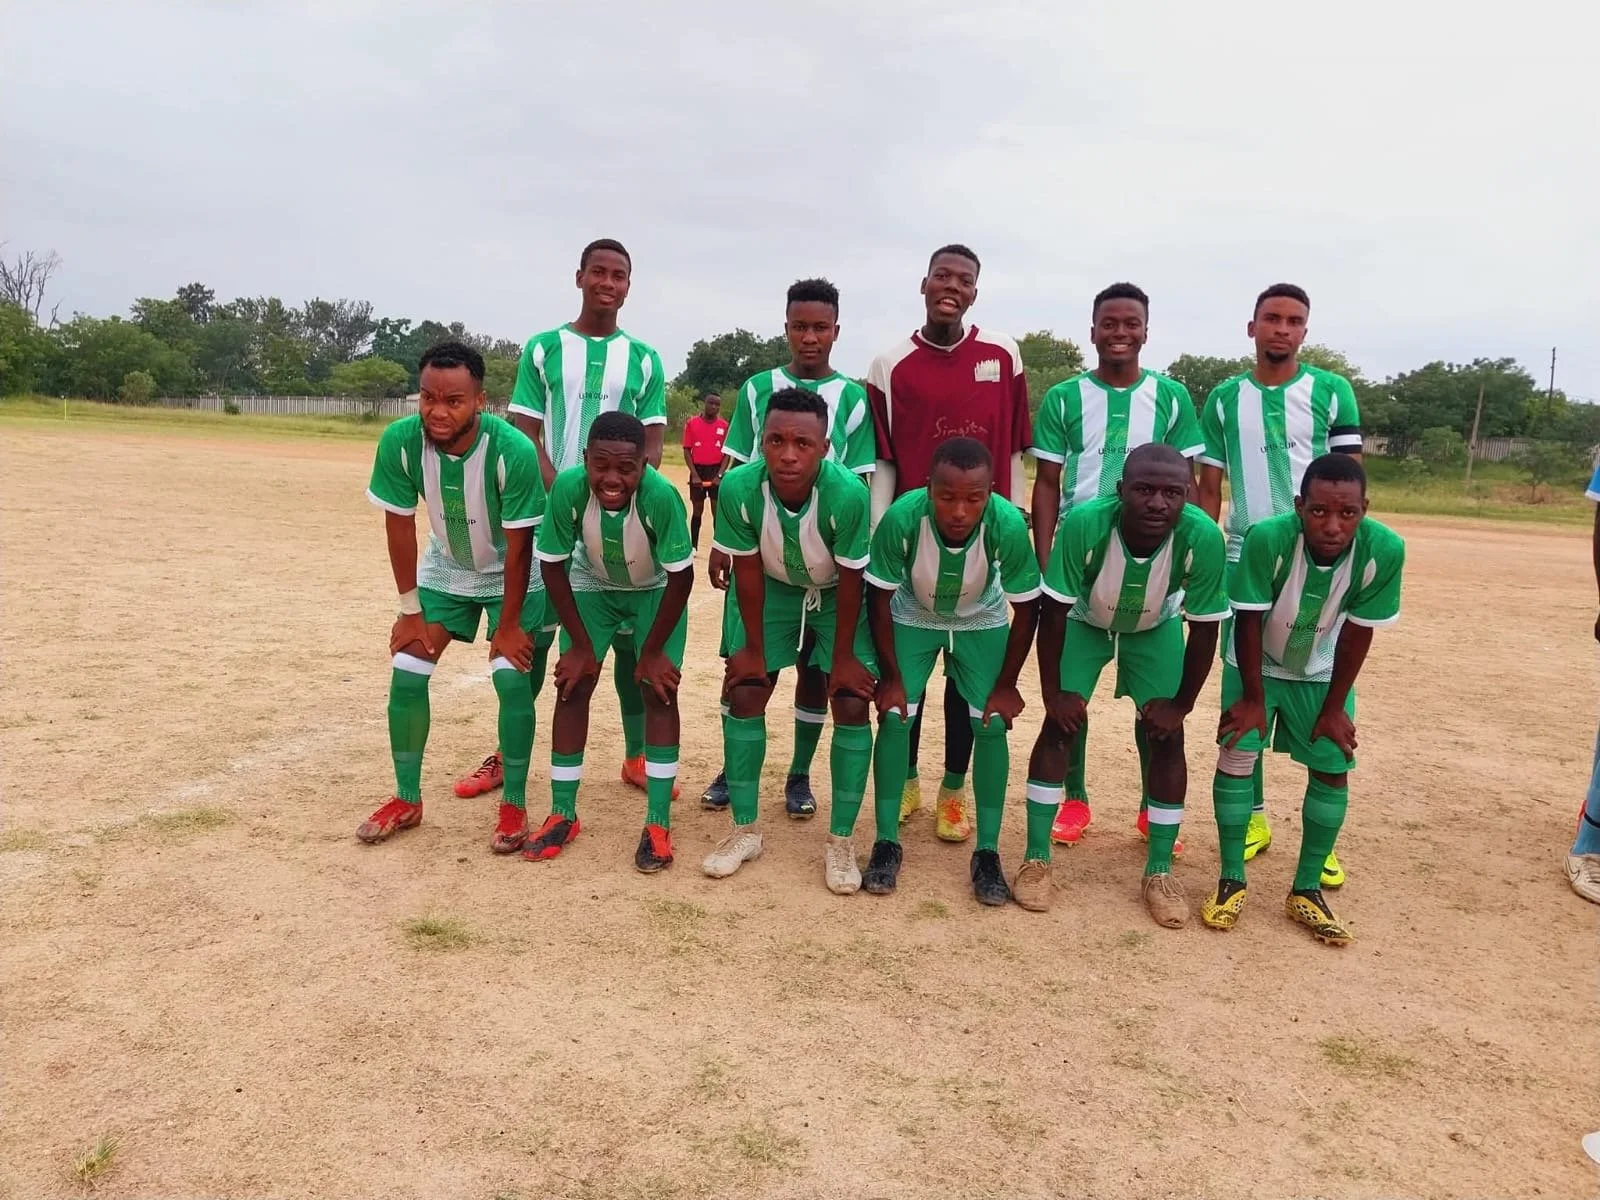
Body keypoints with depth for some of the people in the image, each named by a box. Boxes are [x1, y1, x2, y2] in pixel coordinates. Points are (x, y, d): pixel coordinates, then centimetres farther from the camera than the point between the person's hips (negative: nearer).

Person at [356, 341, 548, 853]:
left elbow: (518, 545, -24)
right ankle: (407, 800, 16)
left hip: (514, 574, -3)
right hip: (445, 569, 4)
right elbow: (399, 527, -13)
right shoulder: (399, 442, -26)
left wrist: (509, 624, -16)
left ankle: (514, 806, 5)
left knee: (513, 680, -13)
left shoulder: (513, 450, -34)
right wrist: (410, 611, -8)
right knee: (406, 674, -1)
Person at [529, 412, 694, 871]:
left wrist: (652, 650, -18)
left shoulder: (661, 496, -37)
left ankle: (658, 824, -1)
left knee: (659, 689, -10)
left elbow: (681, 576, -25)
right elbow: (553, 566, -17)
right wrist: (581, 644, -13)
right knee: (572, 686, -4)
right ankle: (562, 814, 10)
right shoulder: (568, 488, -32)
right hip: (592, 587, 2)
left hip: (656, 592, -2)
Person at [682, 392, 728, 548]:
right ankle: (694, 546, 14)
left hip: (716, 471, 0)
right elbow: (687, 450, -2)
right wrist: (694, 475, -10)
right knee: (698, 510, 6)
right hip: (698, 470, 0)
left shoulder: (724, 425, 1)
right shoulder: (691, 423, -2)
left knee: (718, 510, 1)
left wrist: (720, 474, -9)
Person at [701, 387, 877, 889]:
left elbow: (850, 579, -22)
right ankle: (745, 830, 15)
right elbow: (748, 572, -16)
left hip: (837, 596, -2)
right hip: (774, 591, 2)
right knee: (742, 695, -2)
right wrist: (753, 648, -8)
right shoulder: (739, 488, -31)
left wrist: (843, 655, -13)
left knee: (853, 705, -9)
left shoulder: (848, 493, -37)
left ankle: (840, 842, 6)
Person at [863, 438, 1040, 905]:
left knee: (992, 724, -9)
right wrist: (890, 677, -13)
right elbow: (879, 599, -19)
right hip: (913, 617, 0)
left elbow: (1026, 608, -18)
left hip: (983, 622, 0)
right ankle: (887, 842, 5)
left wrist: (1006, 685, -12)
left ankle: (987, 851, 4)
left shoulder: (1008, 524, -35)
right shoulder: (902, 517, -36)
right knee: (895, 717, -10)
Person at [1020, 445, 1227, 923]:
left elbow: (1204, 630, -20)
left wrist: (1179, 704, -13)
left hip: (1157, 628, 1)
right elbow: (1053, 612, -25)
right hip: (1084, 620, -1)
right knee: (1060, 725, -8)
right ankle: (1036, 859, 6)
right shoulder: (1085, 523, -39)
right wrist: (1053, 693, -19)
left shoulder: (1203, 538, -36)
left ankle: (1160, 870, 12)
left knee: (1165, 736, -4)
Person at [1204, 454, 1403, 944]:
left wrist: (1334, 707, -8)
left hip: (1322, 673, 2)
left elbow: (1357, 632, -17)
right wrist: (1253, 698, -16)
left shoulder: (1385, 550, -29)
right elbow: (1248, 622, -23)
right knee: (1237, 755, -9)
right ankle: (1231, 882, 7)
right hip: (1256, 665, -2)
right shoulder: (1268, 538, -35)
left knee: (1333, 769, 0)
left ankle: (1307, 891, 15)